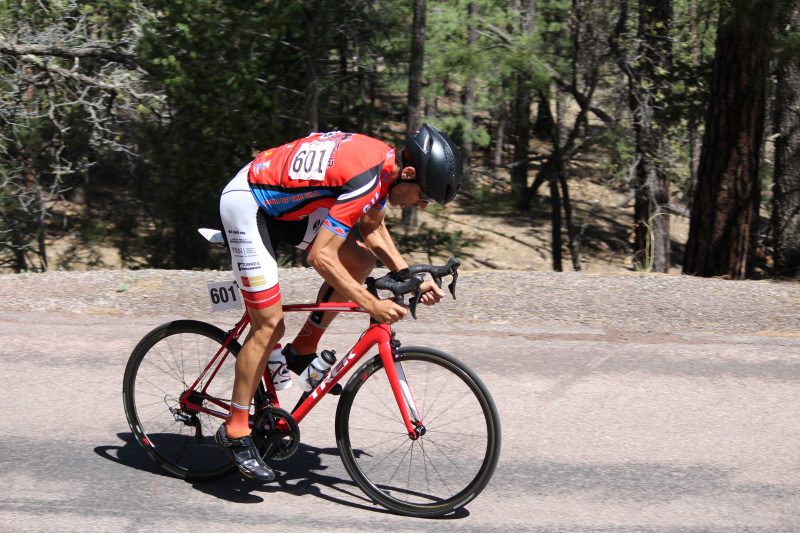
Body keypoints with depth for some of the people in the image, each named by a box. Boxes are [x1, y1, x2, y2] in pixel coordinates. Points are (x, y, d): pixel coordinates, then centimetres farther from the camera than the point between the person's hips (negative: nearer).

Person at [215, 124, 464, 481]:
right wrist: (372, 306, -31)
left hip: (283, 202, 9)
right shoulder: (367, 178, -29)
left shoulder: (386, 162, -1)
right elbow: (321, 257, -31)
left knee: (361, 263, 3)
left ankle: (301, 352, 16)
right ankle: (234, 432, 2)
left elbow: (373, 230, 13)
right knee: (269, 325, -9)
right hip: (247, 204, -9)